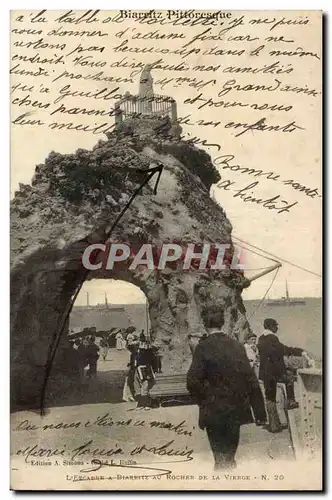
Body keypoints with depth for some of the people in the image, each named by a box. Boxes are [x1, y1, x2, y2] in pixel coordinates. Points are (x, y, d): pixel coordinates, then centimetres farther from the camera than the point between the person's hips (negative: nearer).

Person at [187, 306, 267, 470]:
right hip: (236, 411, 4)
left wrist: (203, 400, 0)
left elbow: (192, 381, -20)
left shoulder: (203, 347, -14)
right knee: (229, 457, 20)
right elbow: (252, 381, -1)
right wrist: (260, 413, 5)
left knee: (221, 459, 7)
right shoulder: (237, 346, -2)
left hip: (214, 412, -4)